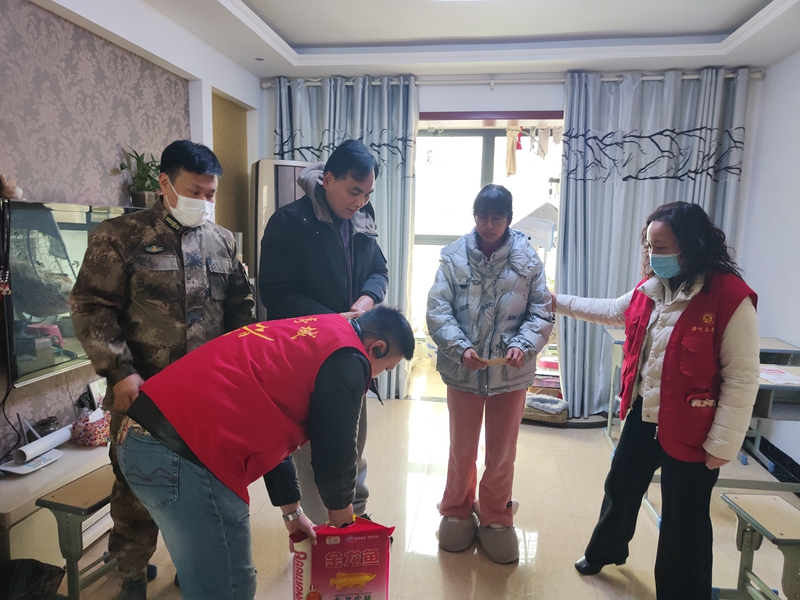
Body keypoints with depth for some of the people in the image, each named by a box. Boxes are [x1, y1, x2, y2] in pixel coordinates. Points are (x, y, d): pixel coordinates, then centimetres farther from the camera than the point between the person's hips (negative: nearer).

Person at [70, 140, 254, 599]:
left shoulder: (223, 242, 7)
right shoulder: (121, 236, -5)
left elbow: (241, 307, 13)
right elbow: (92, 307, -8)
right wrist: (119, 372, -15)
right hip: (143, 392, -3)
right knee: (137, 489, 11)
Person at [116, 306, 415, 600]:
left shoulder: (310, 337, 23)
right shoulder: (347, 358, -6)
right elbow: (333, 453, 0)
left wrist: (292, 511, 32)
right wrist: (342, 520, 21)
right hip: (183, 451, -10)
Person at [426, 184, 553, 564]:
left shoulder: (527, 259, -3)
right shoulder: (454, 256, -6)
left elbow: (541, 312, -3)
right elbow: (438, 311, -9)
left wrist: (523, 345, -20)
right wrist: (461, 348, -23)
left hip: (511, 373, 1)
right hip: (463, 371, 0)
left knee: (502, 454, 17)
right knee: (461, 450, 18)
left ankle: (496, 518, 40)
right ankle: (456, 511, 41)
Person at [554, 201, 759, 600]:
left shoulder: (730, 297, -21)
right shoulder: (649, 288, 0)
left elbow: (742, 378, -18)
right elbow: (611, 311, 20)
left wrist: (722, 445, -16)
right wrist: (558, 302, 23)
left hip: (688, 431, -7)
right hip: (641, 418, 7)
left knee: (684, 524, 11)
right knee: (620, 489, 26)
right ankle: (605, 551, 53)